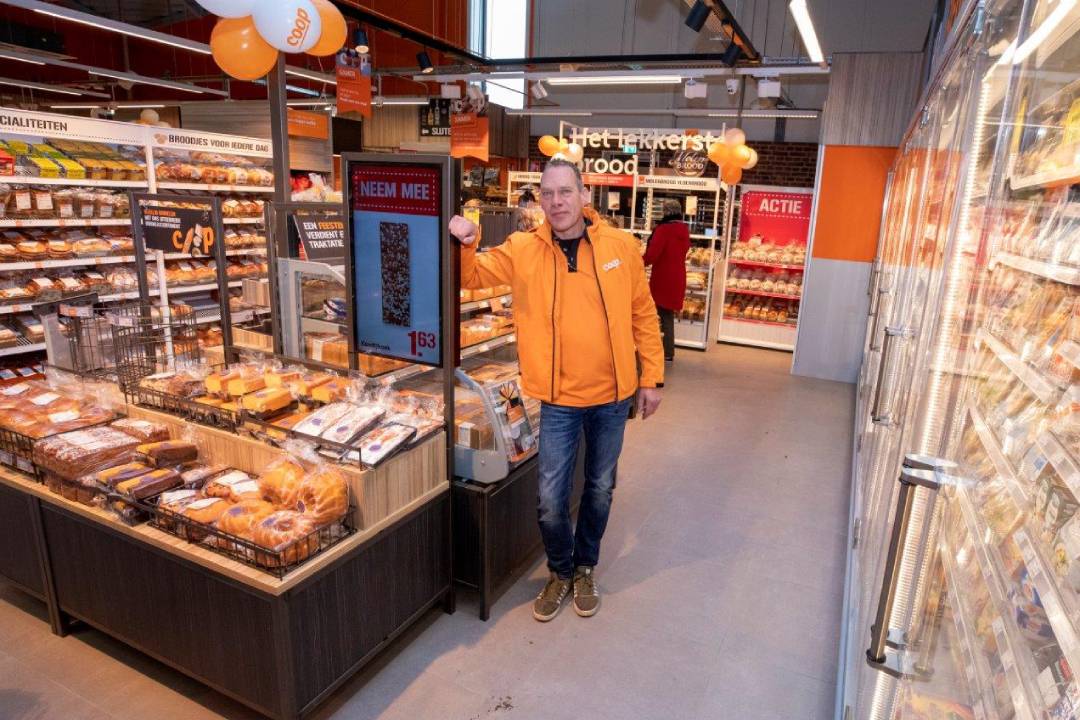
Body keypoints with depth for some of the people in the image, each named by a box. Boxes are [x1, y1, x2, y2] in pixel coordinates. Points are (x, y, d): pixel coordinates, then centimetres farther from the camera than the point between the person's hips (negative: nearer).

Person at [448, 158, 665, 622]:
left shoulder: (620, 246, -4)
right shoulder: (522, 250, -4)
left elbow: (643, 314, 2)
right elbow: (472, 275, 1)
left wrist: (651, 378, 2)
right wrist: (464, 244, -22)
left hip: (613, 395, 1)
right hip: (559, 399, 0)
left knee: (599, 490, 17)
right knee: (550, 500, 3)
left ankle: (585, 568, 41)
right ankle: (561, 572, 33)